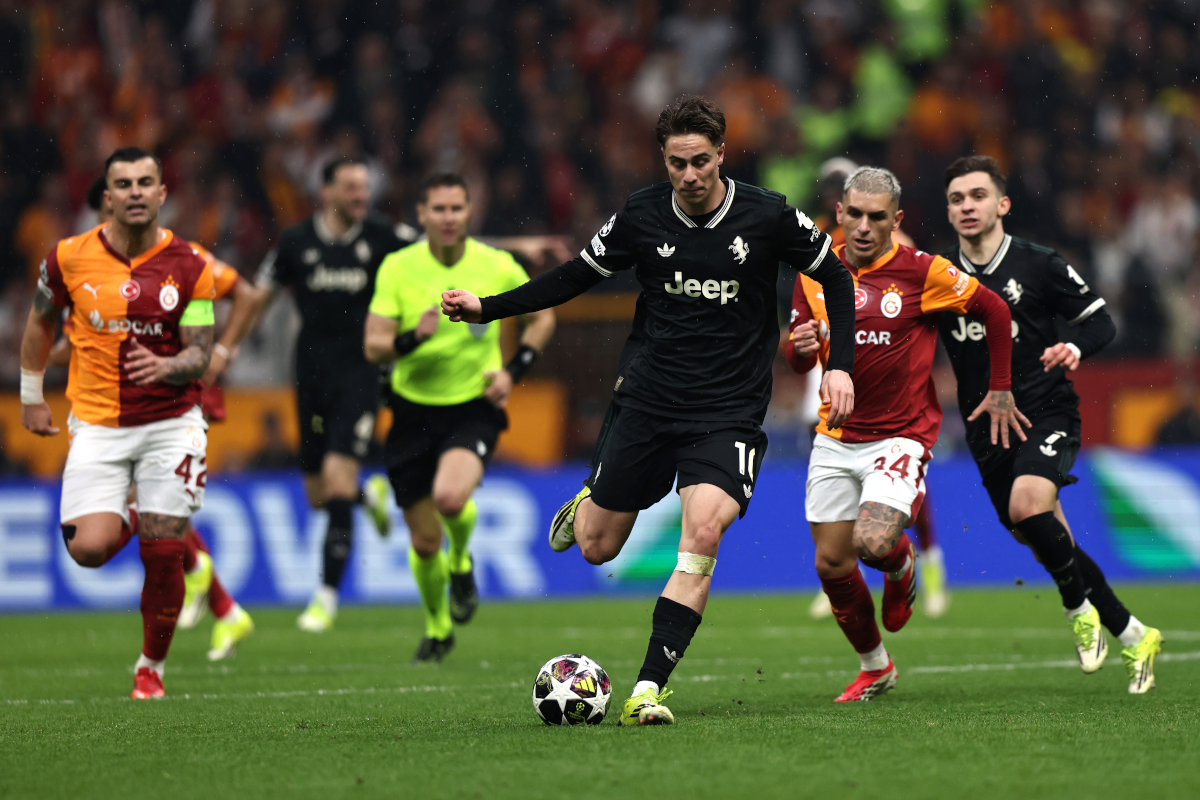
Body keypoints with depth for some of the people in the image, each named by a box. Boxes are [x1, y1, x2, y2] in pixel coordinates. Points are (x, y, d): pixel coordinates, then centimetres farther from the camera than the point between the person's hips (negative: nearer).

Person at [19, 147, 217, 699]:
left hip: (171, 421, 0)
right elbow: (41, 320, 14)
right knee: (89, 548, -15)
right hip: (96, 424, 0)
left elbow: (200, 354, -4)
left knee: (162, 554, -5)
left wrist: (167, 366, -26)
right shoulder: (70, 258, -4)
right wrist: (31, 394, 16)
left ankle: (152, 666, 18)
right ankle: (126, 522, 24)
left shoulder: (189, 266, -5)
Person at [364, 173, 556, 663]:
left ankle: (462, 562, 4)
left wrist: (515, 370, -4)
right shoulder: (398, 268, -6)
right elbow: (372, 347, -9)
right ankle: (438, 629, 33)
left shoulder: (498, 267, -6)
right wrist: (412, 338, -29)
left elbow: (542, 317, 10)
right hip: (414, 412, 2)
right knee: (424, 541, 5)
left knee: (450, 496, -31)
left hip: (475, 408, -2)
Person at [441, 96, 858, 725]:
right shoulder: (641, 217, -3)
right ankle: (587, 503, 45)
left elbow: (835, 278, 6)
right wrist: (485, 309, 2)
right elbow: (576, 277, 10)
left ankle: (648, 689, -22)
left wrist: (840, 365, -4)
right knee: (597, 548, 6)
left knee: (704, 532, -24)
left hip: (728, 412, -2)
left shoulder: (767, 217, -7)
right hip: (646, 400, 2)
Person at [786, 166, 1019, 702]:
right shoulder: (816, 272, 2)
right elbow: (800, 363, 11)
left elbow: (995, 311, 1)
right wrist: (801, 348, -13)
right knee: (831, 564, 2)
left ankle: (902, 564, 15)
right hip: (835, 438, 4)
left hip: (900, 434, -4)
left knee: (873, 543, -24)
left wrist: (1000, 390, 6)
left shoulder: (922, 272, -11)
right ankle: (874, 668, 25)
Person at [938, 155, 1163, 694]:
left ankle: (1079, 608, -5)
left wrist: (1075, 348, -20)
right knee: (1046, 542, 4)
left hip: (1046, 412, -4)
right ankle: (1131, 636, 20)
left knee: (1028, 506, -30)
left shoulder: (1037, 265, -5)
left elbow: (1100, 321, 1)